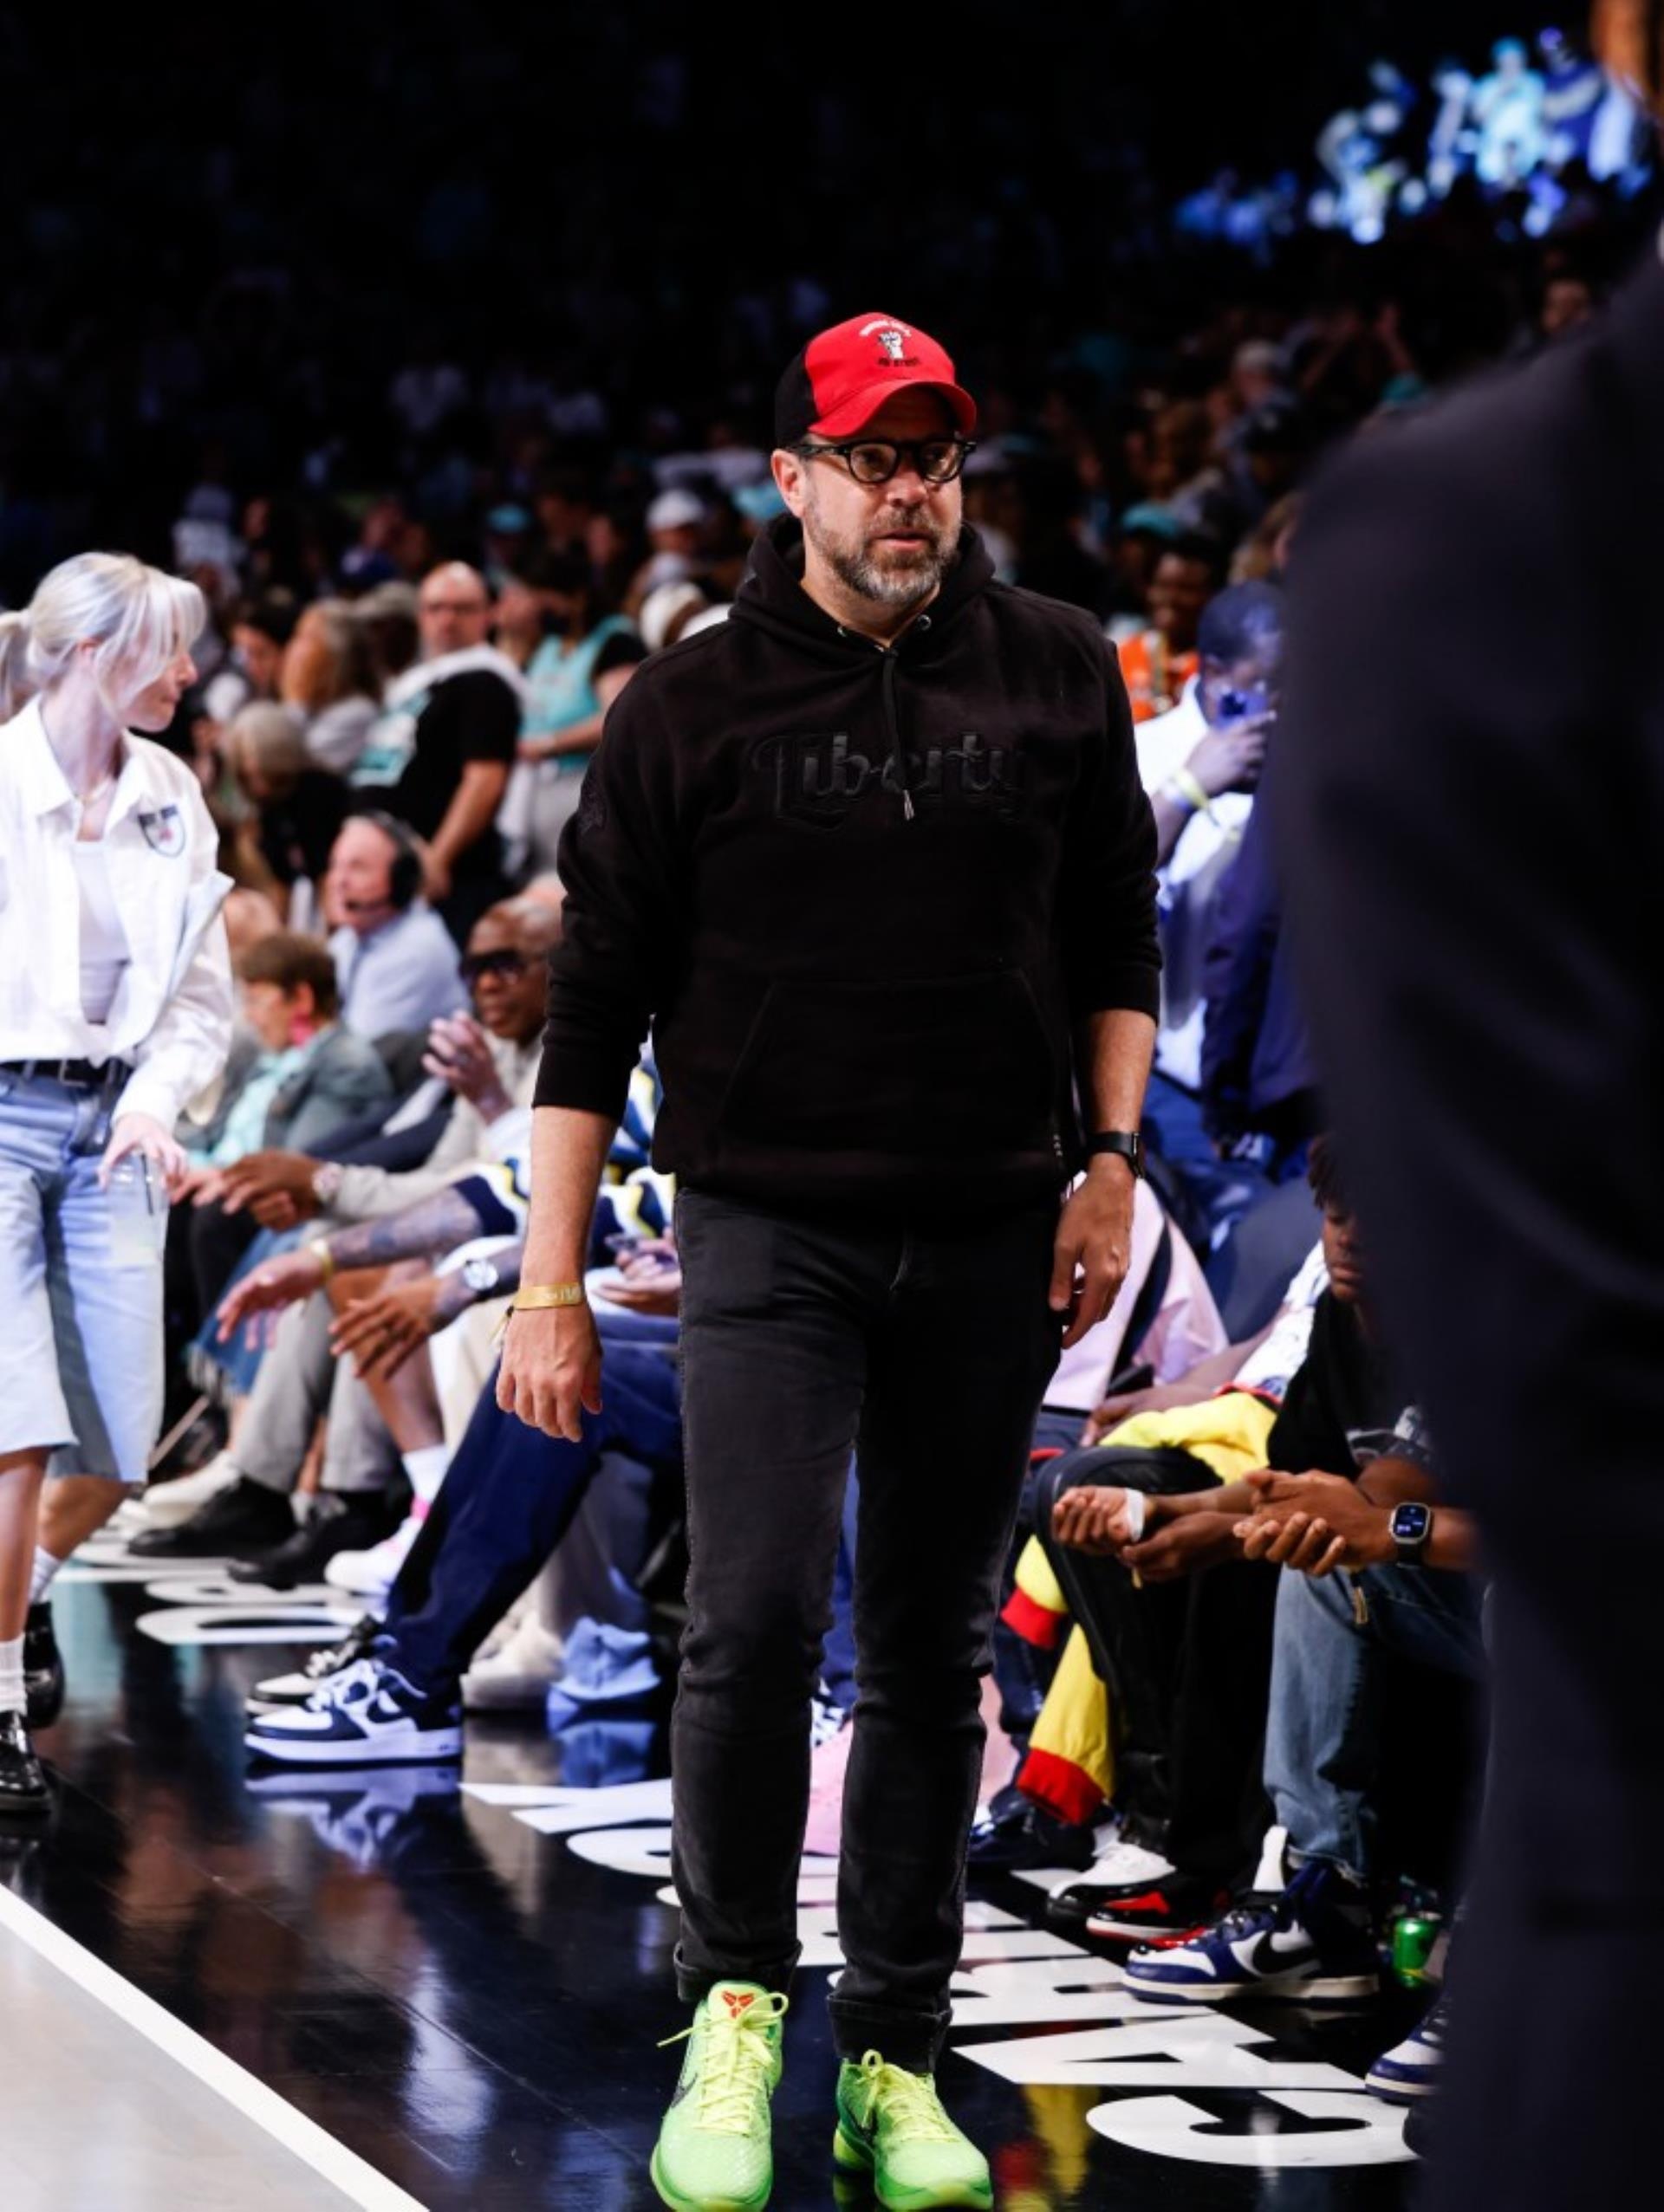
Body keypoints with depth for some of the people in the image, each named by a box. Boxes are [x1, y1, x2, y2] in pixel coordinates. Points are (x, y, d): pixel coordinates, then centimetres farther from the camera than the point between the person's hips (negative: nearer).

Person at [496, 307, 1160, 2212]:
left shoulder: (1058, 676, 8)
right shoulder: (689, 709, 1)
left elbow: (1118, 941, 16)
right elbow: (593, 1006, 2)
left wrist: (1111, 1159, 4)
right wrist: (549, 1285, -2)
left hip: (991, 1244, 2)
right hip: (768, 1230, -2)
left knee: (933, 1652, 6)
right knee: (754, 1622, -16)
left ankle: (895, 2056, 16)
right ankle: (734, 2005, 5)